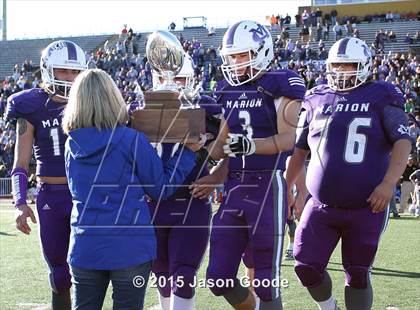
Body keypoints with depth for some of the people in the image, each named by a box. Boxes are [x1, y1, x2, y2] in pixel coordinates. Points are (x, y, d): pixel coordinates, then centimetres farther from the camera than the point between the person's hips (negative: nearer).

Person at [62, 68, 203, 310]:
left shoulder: (72, 146, 3)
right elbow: (161, 188, -1)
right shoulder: (132, 141, -11)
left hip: (85, 250, 4)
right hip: (130, 250, -4)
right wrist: (189, 152, 8)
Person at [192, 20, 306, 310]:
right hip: (234, 187, 6)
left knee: (266, 279, 0)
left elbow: (287, 139, -17)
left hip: (268, 187, -6)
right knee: (219, 279, 7)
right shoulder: (227, 90, 14)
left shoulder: (280, 85, -6)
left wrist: (251, 145, -33)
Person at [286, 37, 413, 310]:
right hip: (321, 206, 3)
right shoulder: (317, 100, 9)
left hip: (366, 208, -3)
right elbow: (299, 150, 16)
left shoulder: (380, 98, -1)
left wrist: (389, 183, -22)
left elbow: (403, 141, -10)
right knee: (307, 267, 1)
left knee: (358, 275, 5)